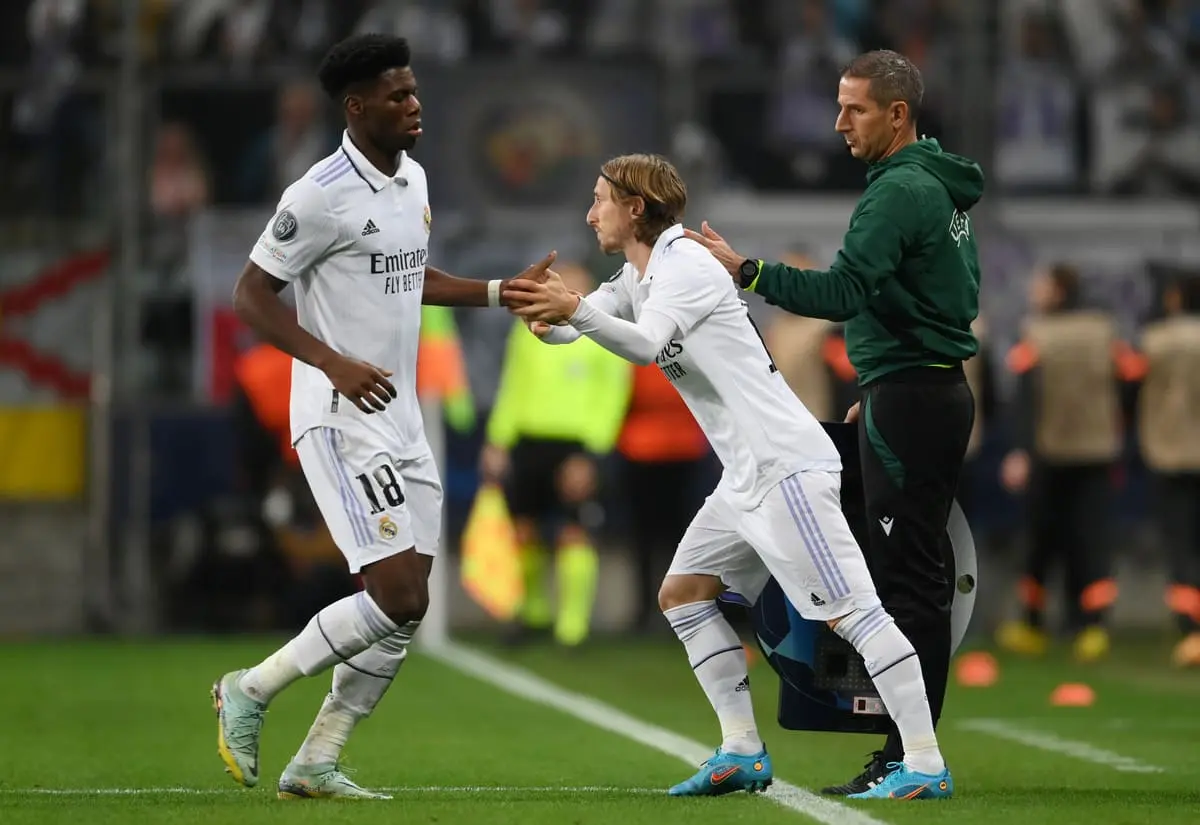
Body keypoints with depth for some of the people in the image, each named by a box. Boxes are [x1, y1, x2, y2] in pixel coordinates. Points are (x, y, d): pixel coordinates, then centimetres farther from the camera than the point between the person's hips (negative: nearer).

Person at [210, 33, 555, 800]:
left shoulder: (414, 180, 11)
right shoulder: (322, 195, -16)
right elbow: (251, 294, -14)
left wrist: (504, 291, 20)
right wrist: (335, 364, -25)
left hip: (401, 421, 9)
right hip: (342, 422, -9)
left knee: (406, 608, 5)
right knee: (399, 596, -16)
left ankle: (315, 763, 13)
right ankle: (251, 692, 0)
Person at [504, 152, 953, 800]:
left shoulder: (687, 264, -11)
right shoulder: (636, 277, 18)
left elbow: (646, 345, -25)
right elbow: (573, 325, 14)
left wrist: (575, 310, -36)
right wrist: (545, 319, -8)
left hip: (787, 466, -11)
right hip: (746, 477, 11)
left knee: (849, 610, -14)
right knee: (682, 594, 12)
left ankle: (925, 765, -18)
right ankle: (743, 752, 11)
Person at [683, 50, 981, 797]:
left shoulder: (900, 191, -15)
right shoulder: (942, 189, 17)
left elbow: (845, 291, -24)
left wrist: (747, 271, -22)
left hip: (908, 399, -10)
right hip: (937, 391, 10)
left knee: (908, 578, -10)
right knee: (922, 574, 10)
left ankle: (906, 759, -10)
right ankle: (916, 752, 12)